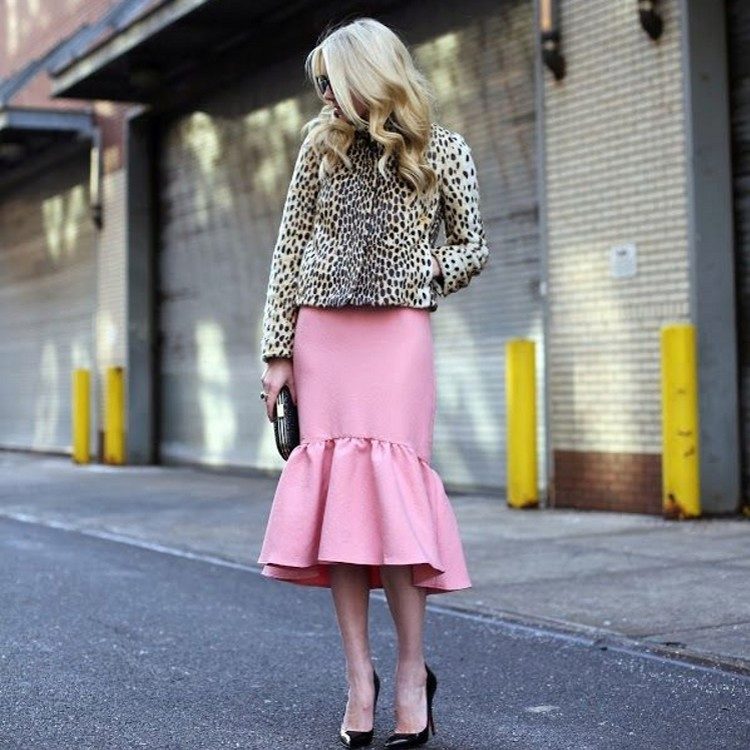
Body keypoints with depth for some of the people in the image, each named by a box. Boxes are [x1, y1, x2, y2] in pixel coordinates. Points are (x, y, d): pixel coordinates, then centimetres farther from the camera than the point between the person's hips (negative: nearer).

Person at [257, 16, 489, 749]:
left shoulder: (443, 151, 3)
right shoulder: (321, 142, 9)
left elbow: (474, 249, 9)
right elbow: (289, 248, 8)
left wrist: (426, 271, -12)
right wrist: (277, 351, 2)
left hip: (397, 333, -3)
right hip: (321, 334, 3)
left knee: (388, 483, -11)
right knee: (335, 490, -2)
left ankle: (411, 674, 0)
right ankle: (359, 675, 5)